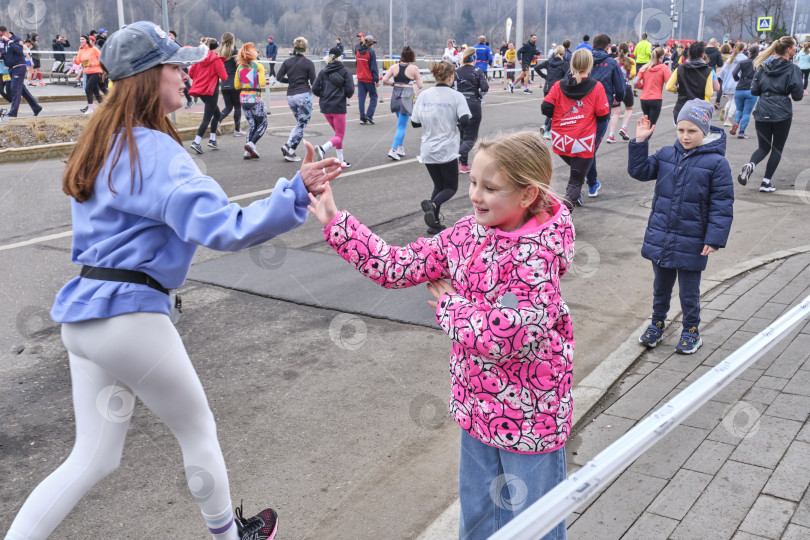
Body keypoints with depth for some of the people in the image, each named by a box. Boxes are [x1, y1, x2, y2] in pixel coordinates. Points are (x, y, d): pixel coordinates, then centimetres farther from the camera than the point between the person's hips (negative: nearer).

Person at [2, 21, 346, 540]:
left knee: (94, 458, 15)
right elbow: (223, 228, -28)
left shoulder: (104, 141, 11)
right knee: (199, 431, 15)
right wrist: (296, 193, -33)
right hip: (132, 315, -8)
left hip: (83, 316, 8)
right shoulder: (156, 150, -17)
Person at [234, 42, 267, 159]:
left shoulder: (240, 67, 9)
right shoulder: (258, 66, -7)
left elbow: (236, 86, 10)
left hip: (243, 99, 6)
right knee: (263, 124, 7)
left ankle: (248, 152, 2)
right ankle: (251, 143, -13)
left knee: (252, 125, 13)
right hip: (255, 99, -6)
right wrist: (264, 81, 7)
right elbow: (262, 83, -14)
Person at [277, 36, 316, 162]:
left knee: (300, 123, 19)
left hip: (290, 96, 5)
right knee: (302, 124, 3)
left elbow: (279, 77, 3)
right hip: (304, 95, -5)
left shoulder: (287, 62, 7)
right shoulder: (308, 63, -4)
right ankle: (290, 151, -5)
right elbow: (313, 82, -5)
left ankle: (288, 145, 4)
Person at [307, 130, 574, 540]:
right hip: (477, 403, 7)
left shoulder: (535, 256, -26)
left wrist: (448, 303, -17)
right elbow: (398, 267, -3)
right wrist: (334, 222, -8)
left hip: (529, 418, -7)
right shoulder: (469, 233, -4)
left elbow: (505, 338, -33)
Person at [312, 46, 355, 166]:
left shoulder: (323, 71, 7)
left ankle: (341, 160, 19)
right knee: (339, 136, -1)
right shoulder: (345, 71, -3)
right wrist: (347, 95, 11)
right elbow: (350, 90, -11)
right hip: (338, 107, -5)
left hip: (325, 107, 5)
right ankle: (323, 148, -29)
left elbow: (315, 89, 0)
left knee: (338, 133, 20)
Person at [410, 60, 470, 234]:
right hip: (447, 151, -4)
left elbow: (415, 122, 4)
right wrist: (456, 124, 3)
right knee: (451, 187, 10)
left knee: (438, 185, 21)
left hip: (427, 151, 4)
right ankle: (433, 204, -21)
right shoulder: (456, 96, -8)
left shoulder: (423, 95, 2)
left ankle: (434, 223, 13)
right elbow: (465, 122, -17)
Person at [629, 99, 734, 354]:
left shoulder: (716, 163, -11)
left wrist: (714, 239, -15)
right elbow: (639, 170, 0)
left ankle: (691, 330, 32)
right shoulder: (666, 154, 1)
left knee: (689, 292, 12)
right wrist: (639, 142, -12)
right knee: (661, 286, 20)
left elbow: (722, 204, -11)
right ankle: (657, 323, 39)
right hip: (660, 237, 4)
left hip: (691, 244, -4)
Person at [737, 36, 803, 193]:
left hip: (762, 112, 4)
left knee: (763, 147, 12)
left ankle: (750, 165, -19)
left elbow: (754, 90, 5)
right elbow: (797, 96, -8)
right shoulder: (793, 69, -7)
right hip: (782, 114, -4)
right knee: (777, 149, 11)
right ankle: (766, 182, 8)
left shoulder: (764, 66, 5)